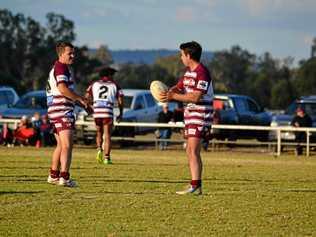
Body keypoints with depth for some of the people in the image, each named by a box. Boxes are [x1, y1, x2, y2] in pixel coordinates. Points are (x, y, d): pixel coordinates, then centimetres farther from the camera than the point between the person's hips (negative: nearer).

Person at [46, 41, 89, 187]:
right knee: (67, 145, -13)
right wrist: (81, 99, -17)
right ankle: (64, 178, -20)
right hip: (63, 111, -11)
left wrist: (80, 103, 23)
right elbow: (63, 88, -25)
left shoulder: (57, 68, 22)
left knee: (61, 145, 18)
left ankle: (53, 176, 23)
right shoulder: (61, 67, -11)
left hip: (55, 112, 11)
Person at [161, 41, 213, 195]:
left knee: (193, 150, -15)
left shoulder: (202, 73, -16)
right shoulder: (188, 72, 16)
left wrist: (173, 96, -20)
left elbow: (196, 97, -22)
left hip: (201, 114, -10)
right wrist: (169, 92, -6)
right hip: (190, 113, 10)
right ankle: (196, 186, 13)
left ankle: (195, 186, -19)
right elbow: (179, 87, 17)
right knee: (190, 151, 10)